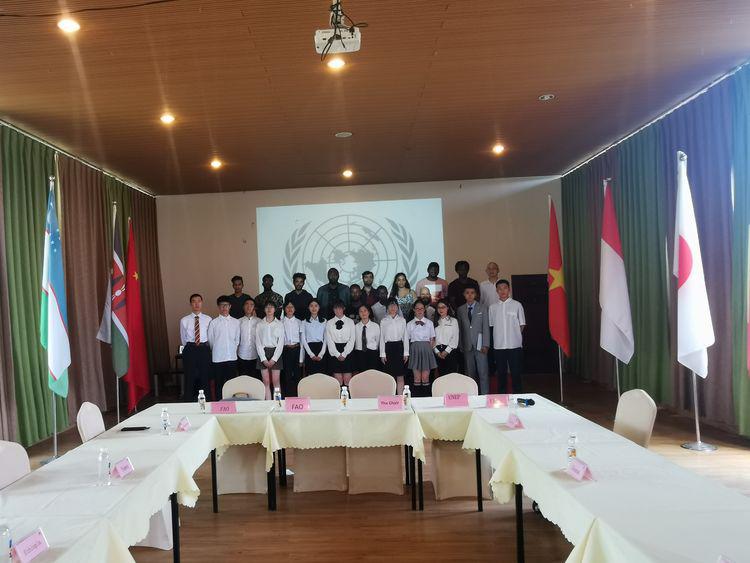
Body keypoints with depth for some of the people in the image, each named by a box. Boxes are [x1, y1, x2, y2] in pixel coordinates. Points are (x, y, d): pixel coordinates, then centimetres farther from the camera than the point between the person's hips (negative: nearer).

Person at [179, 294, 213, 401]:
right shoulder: (184, 320, 1)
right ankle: (189, 403, 15)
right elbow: (183, 338, 10)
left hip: (204, 350, 1)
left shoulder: (208, 319, 2)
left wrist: (206, 349, 12)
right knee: (190, 378, 5)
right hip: (190, 350, 0)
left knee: (205, 377, 8)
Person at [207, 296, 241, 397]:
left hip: (232, 357, 2)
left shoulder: (236, 322, 3)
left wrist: (233, 350, 11)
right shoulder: (213, 323, -3)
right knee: (218, 383, 6)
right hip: (218, 358, -2)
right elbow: (210, 340, 4)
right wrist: (217, 350, 12)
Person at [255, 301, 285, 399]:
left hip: (276, 353, -1)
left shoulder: (279, 324, 3)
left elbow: (281, 343, -1)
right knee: (266, 381, 1)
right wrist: (264, 359, -8)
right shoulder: (259, 324, 5)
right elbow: (258, 342, 1)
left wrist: (274, 359, -9)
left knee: (276, 382, -1)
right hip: (263, 353, 1)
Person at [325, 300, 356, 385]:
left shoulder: (350, 322, 6)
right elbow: (329, 341, 1)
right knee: (338, 381, -1)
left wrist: (344, 354, -8)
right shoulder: (329, 323, 7)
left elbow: (352, 339, 1)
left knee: (347, 380, -3)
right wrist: (337, 354, -8)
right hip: (335, 354, 0)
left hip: (347, 352, 0)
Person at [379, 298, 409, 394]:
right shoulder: (384, 321, 4)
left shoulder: (402, 320, 6)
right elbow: (382, 338, 4)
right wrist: (382, 354, -1)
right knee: (390, 375, 3)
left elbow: (405, 337, 6)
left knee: (400, 375, 2)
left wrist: (406, 352, 2)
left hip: (399, 347, 1)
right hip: (388, 348, 0)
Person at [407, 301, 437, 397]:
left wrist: (429, 349, -2)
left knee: (426, 377, -4)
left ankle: (427, 396, 3)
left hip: (426, 350, 0)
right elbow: (407, 340, 6)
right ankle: (416, 397, 8)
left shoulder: (429, 323, 9)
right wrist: (408, 352, -2)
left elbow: (432, 340, 9)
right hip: (415, 350, 0)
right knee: (417, 377, 1)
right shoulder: (410, 324, 8)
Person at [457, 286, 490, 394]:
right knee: (470, 372, 6)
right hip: (467, 346, 2)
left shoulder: (482, 308, 4)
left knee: (483, 372, -3)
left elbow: (486, 327, 0)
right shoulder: (460, 310, 10)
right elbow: (460, 328, 9)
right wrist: (460, 346, 5)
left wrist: (485, 345, -7)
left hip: (479, 345, -2)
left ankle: (485, 394, 3)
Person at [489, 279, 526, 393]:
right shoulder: (493, 307, 6)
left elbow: (522, 325, 5)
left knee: (516, 373, 1)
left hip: (514, 345, -2)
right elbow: (491, 325, 11)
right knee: (501, 373, 9)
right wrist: (499, 336, 3)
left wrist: (515, 336, -1)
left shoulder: (517, 305, 1)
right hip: (498, 346, 2)